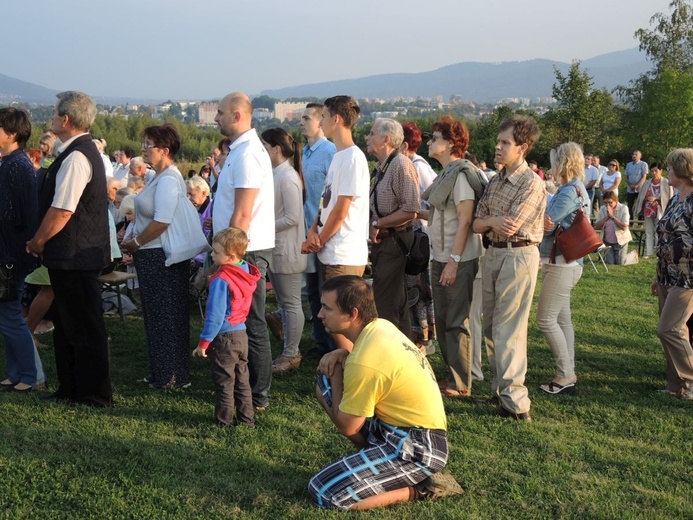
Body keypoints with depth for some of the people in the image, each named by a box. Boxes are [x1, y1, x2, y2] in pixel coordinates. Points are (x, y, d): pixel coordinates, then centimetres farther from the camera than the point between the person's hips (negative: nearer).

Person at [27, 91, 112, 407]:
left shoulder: (76, 157, -19)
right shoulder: (83, 151, 13)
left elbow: (62, 211, -22)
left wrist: (38, 242, -9)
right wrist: (43, 242, 15)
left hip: (75, 256, -10)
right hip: (76, 254, 10)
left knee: (84, 328, 0)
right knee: (66, 325, 18)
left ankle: (95, 395, 11)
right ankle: (70, 390, 30)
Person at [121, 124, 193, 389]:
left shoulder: (168, 179, -17)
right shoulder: (159, 177, 15)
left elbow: (162, 221, -25)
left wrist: (136, 243, -13)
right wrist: (135, 243, 9)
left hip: (163, 258, -10)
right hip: (153, 256, 10)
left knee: (166, 316, -1)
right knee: (156, 315, 16)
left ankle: (173, 376, 10)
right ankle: (160, 372, 26)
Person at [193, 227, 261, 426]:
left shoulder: (221, 281, -21)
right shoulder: (245, 271, 0)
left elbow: (215, 316, -21)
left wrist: (204, 342, -13)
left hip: (224, 337, -7)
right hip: (241, 334, 8)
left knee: (224, 382, 6)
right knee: (242, 379, 17)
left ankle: (224, 421, 16)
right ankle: (246, 418, 24)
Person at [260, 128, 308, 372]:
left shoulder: (288, 178, -17)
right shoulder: (276, 175, 10)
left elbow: (292, 218, -22)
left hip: (287, 250, -10)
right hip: (276, 249, 10)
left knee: (291, 304, 0)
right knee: (284, 302, 16)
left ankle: (291, 354, 9)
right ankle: (289, 350, 25)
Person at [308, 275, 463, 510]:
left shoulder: (364, 363, -25)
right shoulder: (380, 326, 0)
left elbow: (347, 427, -13)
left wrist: (335, 371, -2)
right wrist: (341, 354, 1)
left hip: (418, 449, -9)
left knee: (323, 493, -15)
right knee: (325, 389, 11)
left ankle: (419, 487, -4)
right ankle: (377, 458, 10)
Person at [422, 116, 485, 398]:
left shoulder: (462, 173, -14)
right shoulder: (444, 175, 15)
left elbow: (465, 220, -19)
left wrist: (453, 261, -22)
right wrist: (438, 260, 15)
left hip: (458, 260, -10)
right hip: (441, 258, 10)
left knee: (456, 322, -3)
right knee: (442, 320, 14)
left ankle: (460, 384, 6)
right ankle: (450, 376, 25)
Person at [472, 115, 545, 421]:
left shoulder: (532, 184, -11)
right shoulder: (495, 181, 12)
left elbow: (509, 225, -19)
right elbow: (476, 224, 7)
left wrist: (488, 220, 0)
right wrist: (493, 221, -14)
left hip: (518, 255, -8)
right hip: (493, 254, 8)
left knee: (508, 330, -9)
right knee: (491, 327, 11)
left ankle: (515, 402, -5)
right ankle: (500, 390, 21)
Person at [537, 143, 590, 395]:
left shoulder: (570, 192, -18)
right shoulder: (576, 189, 14)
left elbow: (545, 225, -19)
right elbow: (551, 225, 6)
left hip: (562, 264, -10)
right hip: (564, 263, 10)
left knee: (546, 319, -5)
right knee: (562, 320, 14)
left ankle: (565, 375, 2)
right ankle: (568, 374, 20)